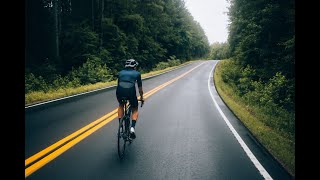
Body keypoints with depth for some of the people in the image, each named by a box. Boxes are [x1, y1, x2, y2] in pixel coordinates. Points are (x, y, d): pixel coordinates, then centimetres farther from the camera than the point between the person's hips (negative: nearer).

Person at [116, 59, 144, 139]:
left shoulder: (121, 72, 28)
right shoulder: (137, 73, 22)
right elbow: (140, 87, 25)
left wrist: (118, 97, 48)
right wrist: (141, 97, 40)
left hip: (120, 91, 2)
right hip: (131, 91, -2)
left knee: (121, 106, 34)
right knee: (135, 110, 21)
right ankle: (132, 127, -1)